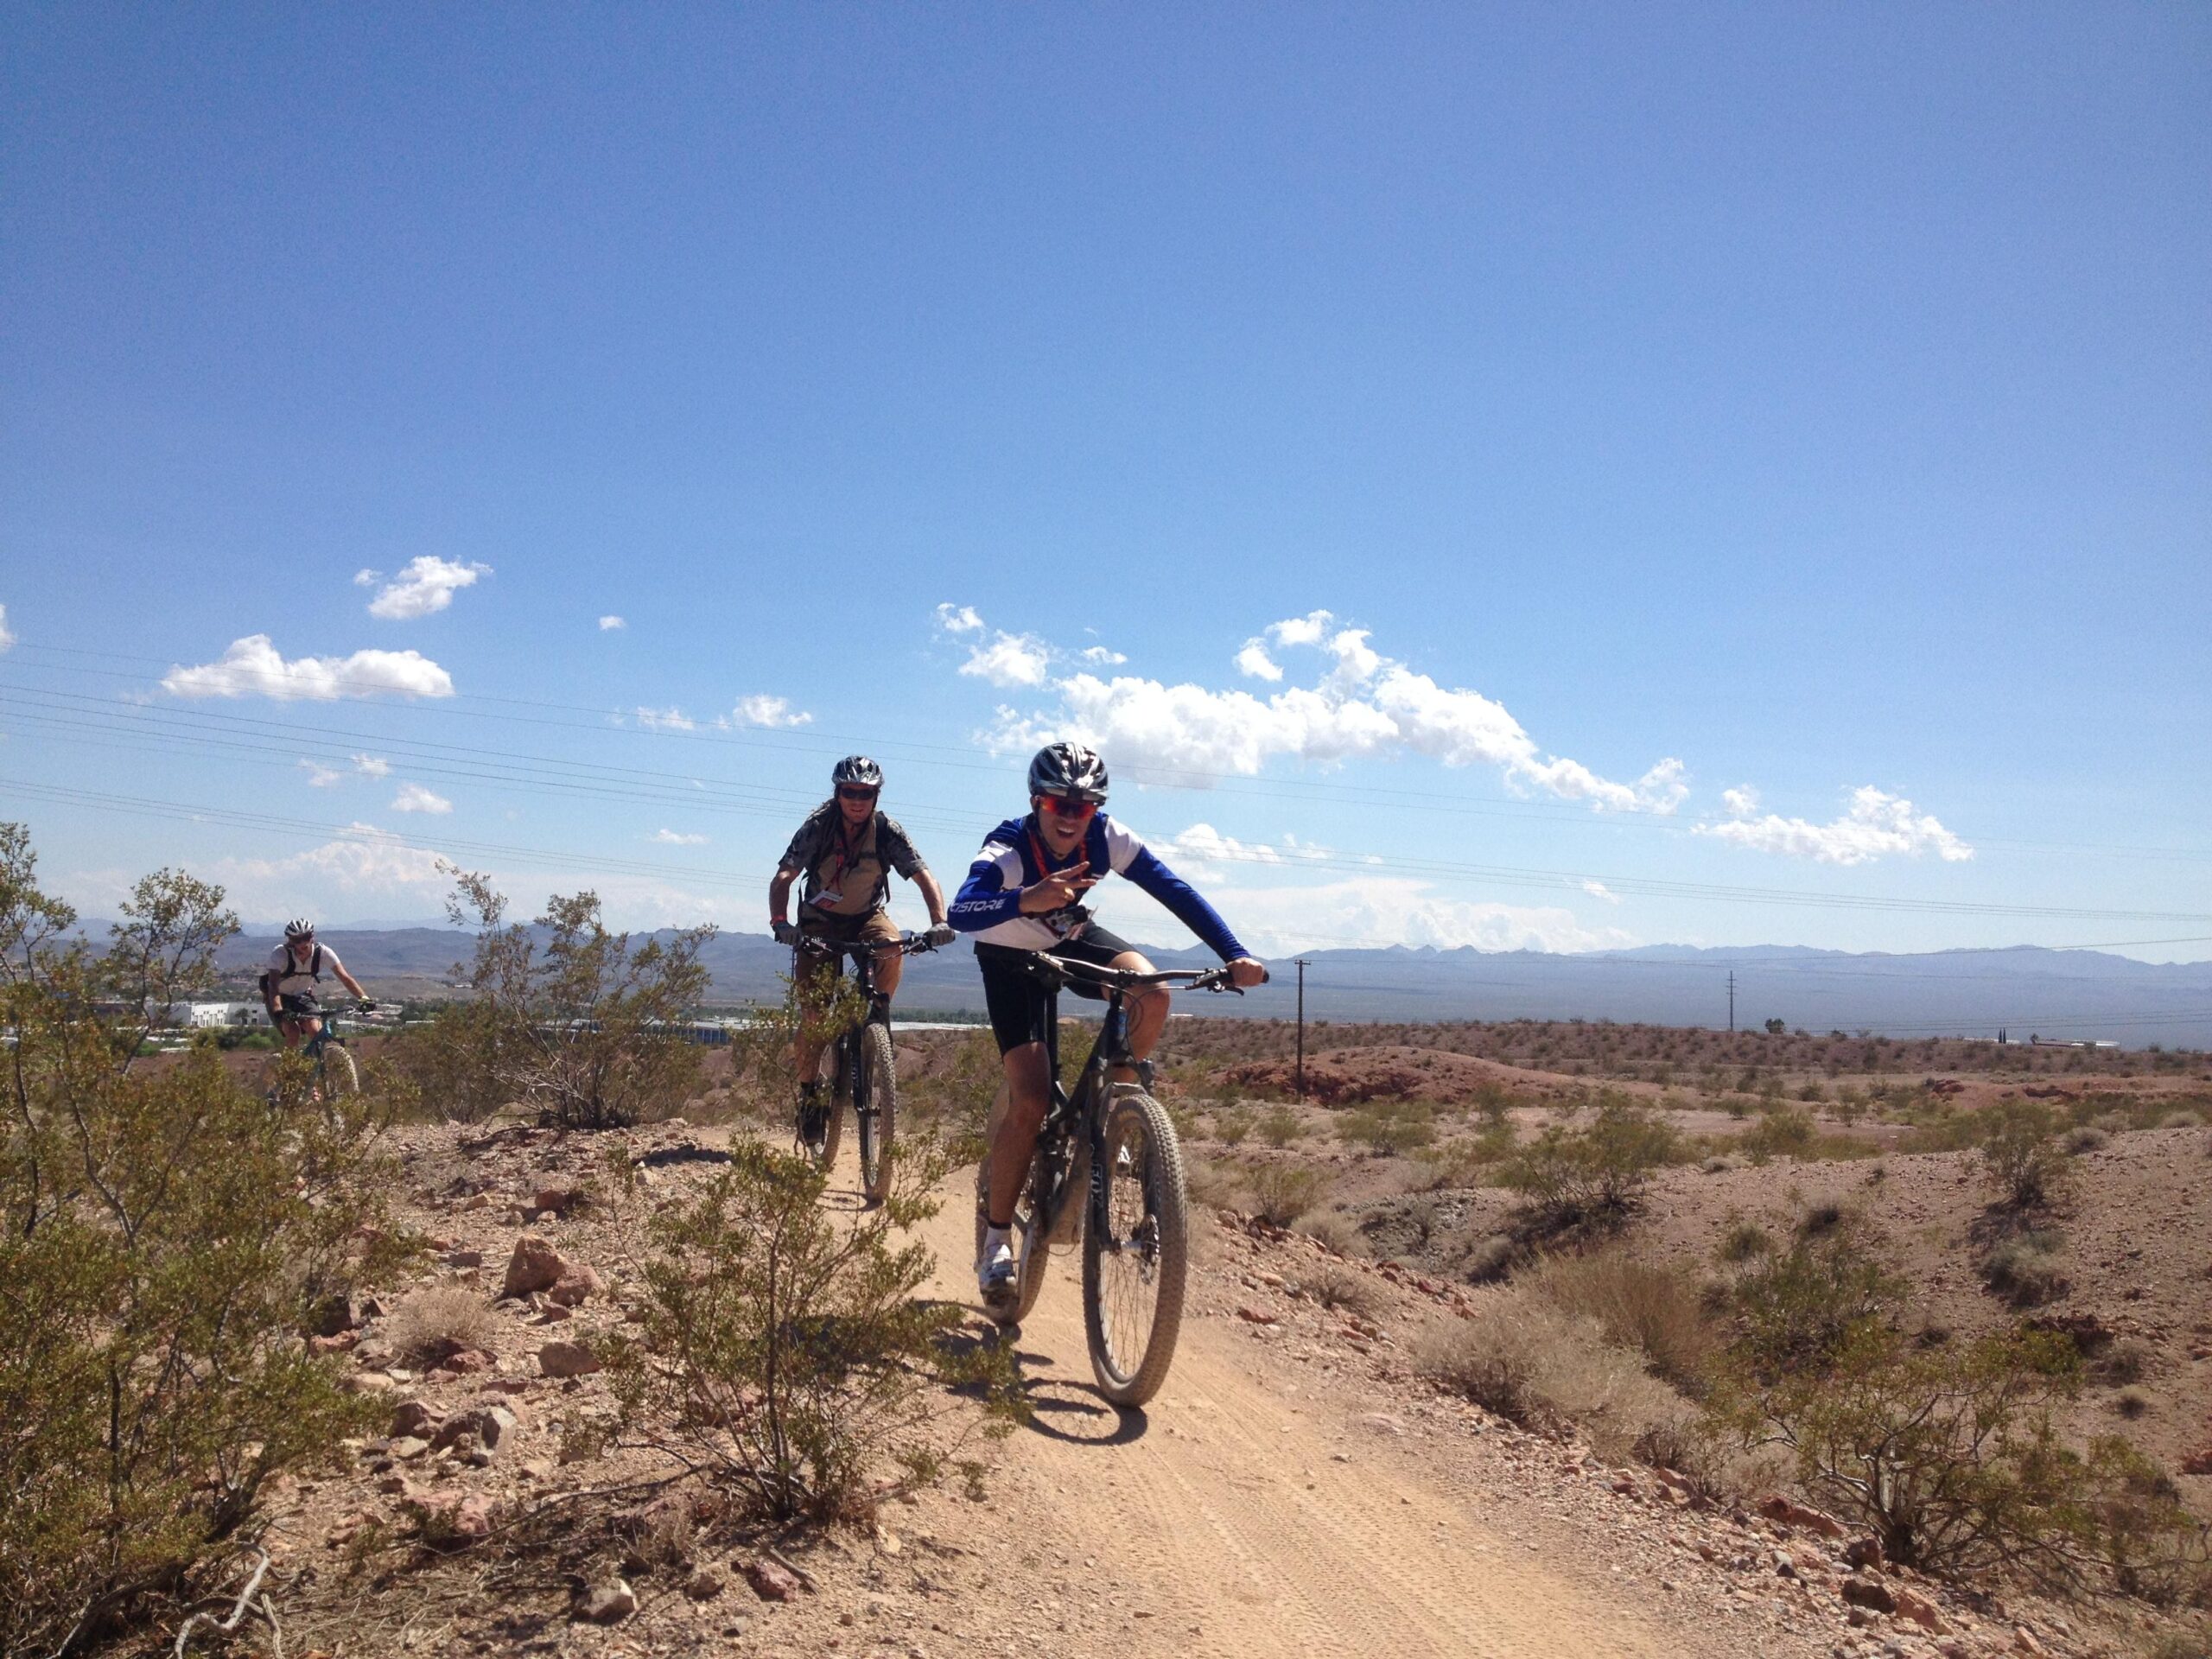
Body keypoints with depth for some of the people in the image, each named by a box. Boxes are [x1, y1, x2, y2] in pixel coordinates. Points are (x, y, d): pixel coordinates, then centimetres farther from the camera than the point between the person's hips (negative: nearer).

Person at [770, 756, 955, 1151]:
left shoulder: (887, 830, -17)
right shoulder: (818, 827, -20)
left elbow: (923, 876, -23)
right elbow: (783, 877, -26)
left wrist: (939, 922, -40)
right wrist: (779, 922, -45)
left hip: (867, 916, 1)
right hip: (821, 921, -1)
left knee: (892, 947, -34)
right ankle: (808, 1090, 7)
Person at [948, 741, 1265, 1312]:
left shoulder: (1107, 838, -25)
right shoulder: (1006, 850, -35)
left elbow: (1176, 891, -26)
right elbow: (961, 912, -53)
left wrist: (1235, 955, -37)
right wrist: (1027, 900, -72)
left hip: (1073, 940, 4)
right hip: (1011, 960, -4)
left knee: (1152, 993, -27)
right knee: (1031, 1103, -17)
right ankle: (996, 1238, 1)